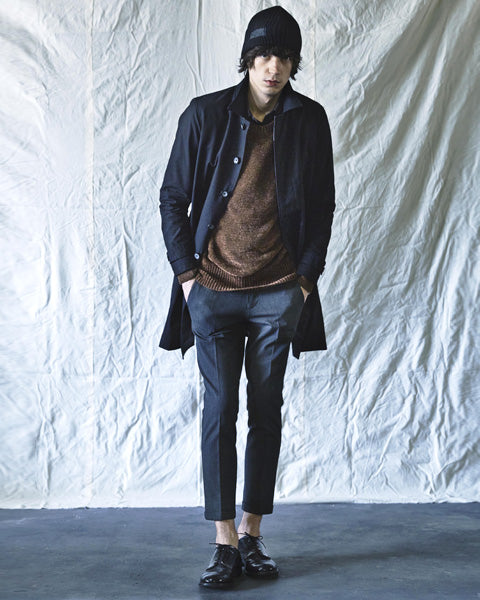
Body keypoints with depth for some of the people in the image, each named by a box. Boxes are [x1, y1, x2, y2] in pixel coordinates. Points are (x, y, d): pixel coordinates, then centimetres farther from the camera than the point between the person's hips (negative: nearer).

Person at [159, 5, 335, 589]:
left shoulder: (309, 119, 4)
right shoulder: (204, 115, -1)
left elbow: (323, 206, 10)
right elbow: (172, 200, 4)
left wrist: (306, 276, 2)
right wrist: (186, 273, -3)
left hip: (279, 293, 2)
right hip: (214, 290, -1)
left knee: (266, 412, 6)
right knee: (220, 410, -2)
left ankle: (251, 535, 18)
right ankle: (225, 543, 6)